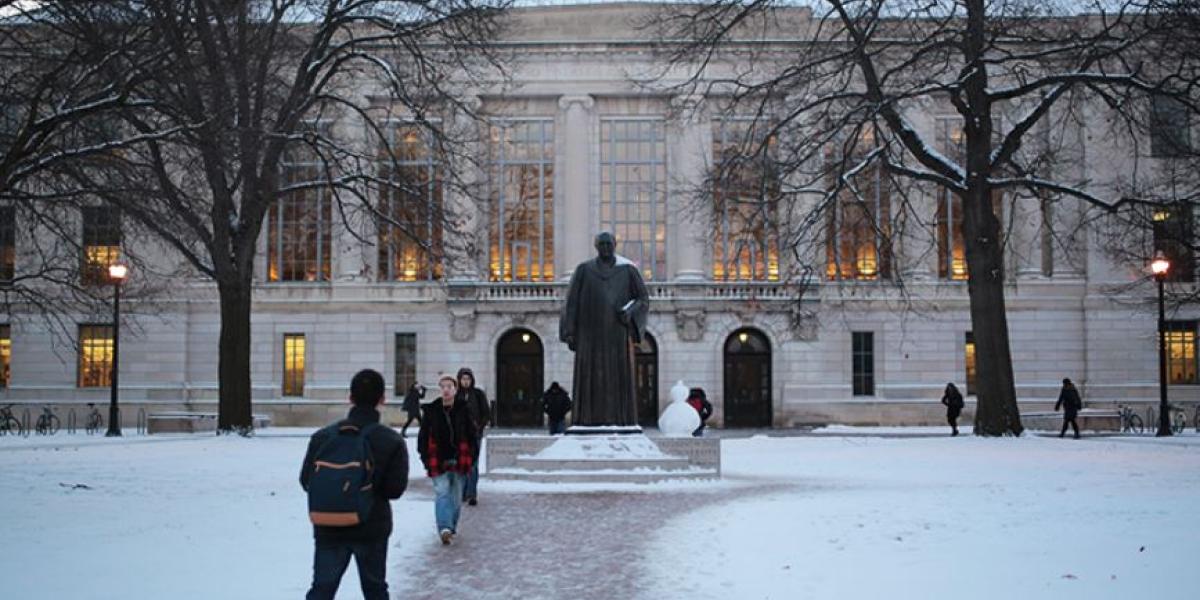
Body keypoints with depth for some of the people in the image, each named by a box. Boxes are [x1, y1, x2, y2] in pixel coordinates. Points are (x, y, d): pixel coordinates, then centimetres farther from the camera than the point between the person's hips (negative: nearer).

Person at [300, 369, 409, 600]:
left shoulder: (323, 436, -6)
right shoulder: (392, 441, -11)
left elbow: (307, 480, -2)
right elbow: (396, 488, -12)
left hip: (329, 528, 1)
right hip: (372, 528, -1)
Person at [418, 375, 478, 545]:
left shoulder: (463, 410, 2)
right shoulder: (431, 411, 2)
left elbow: (472, 436, 6)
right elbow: (423, 436, 6)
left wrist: (470, 458, -1)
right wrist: (426, 459, -2)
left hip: (459, 461, 1)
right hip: (438, 462, -1)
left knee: (457, 497, 10)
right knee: (442, 493, -15)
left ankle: (452, 527, 26)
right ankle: (445, 528, -25)